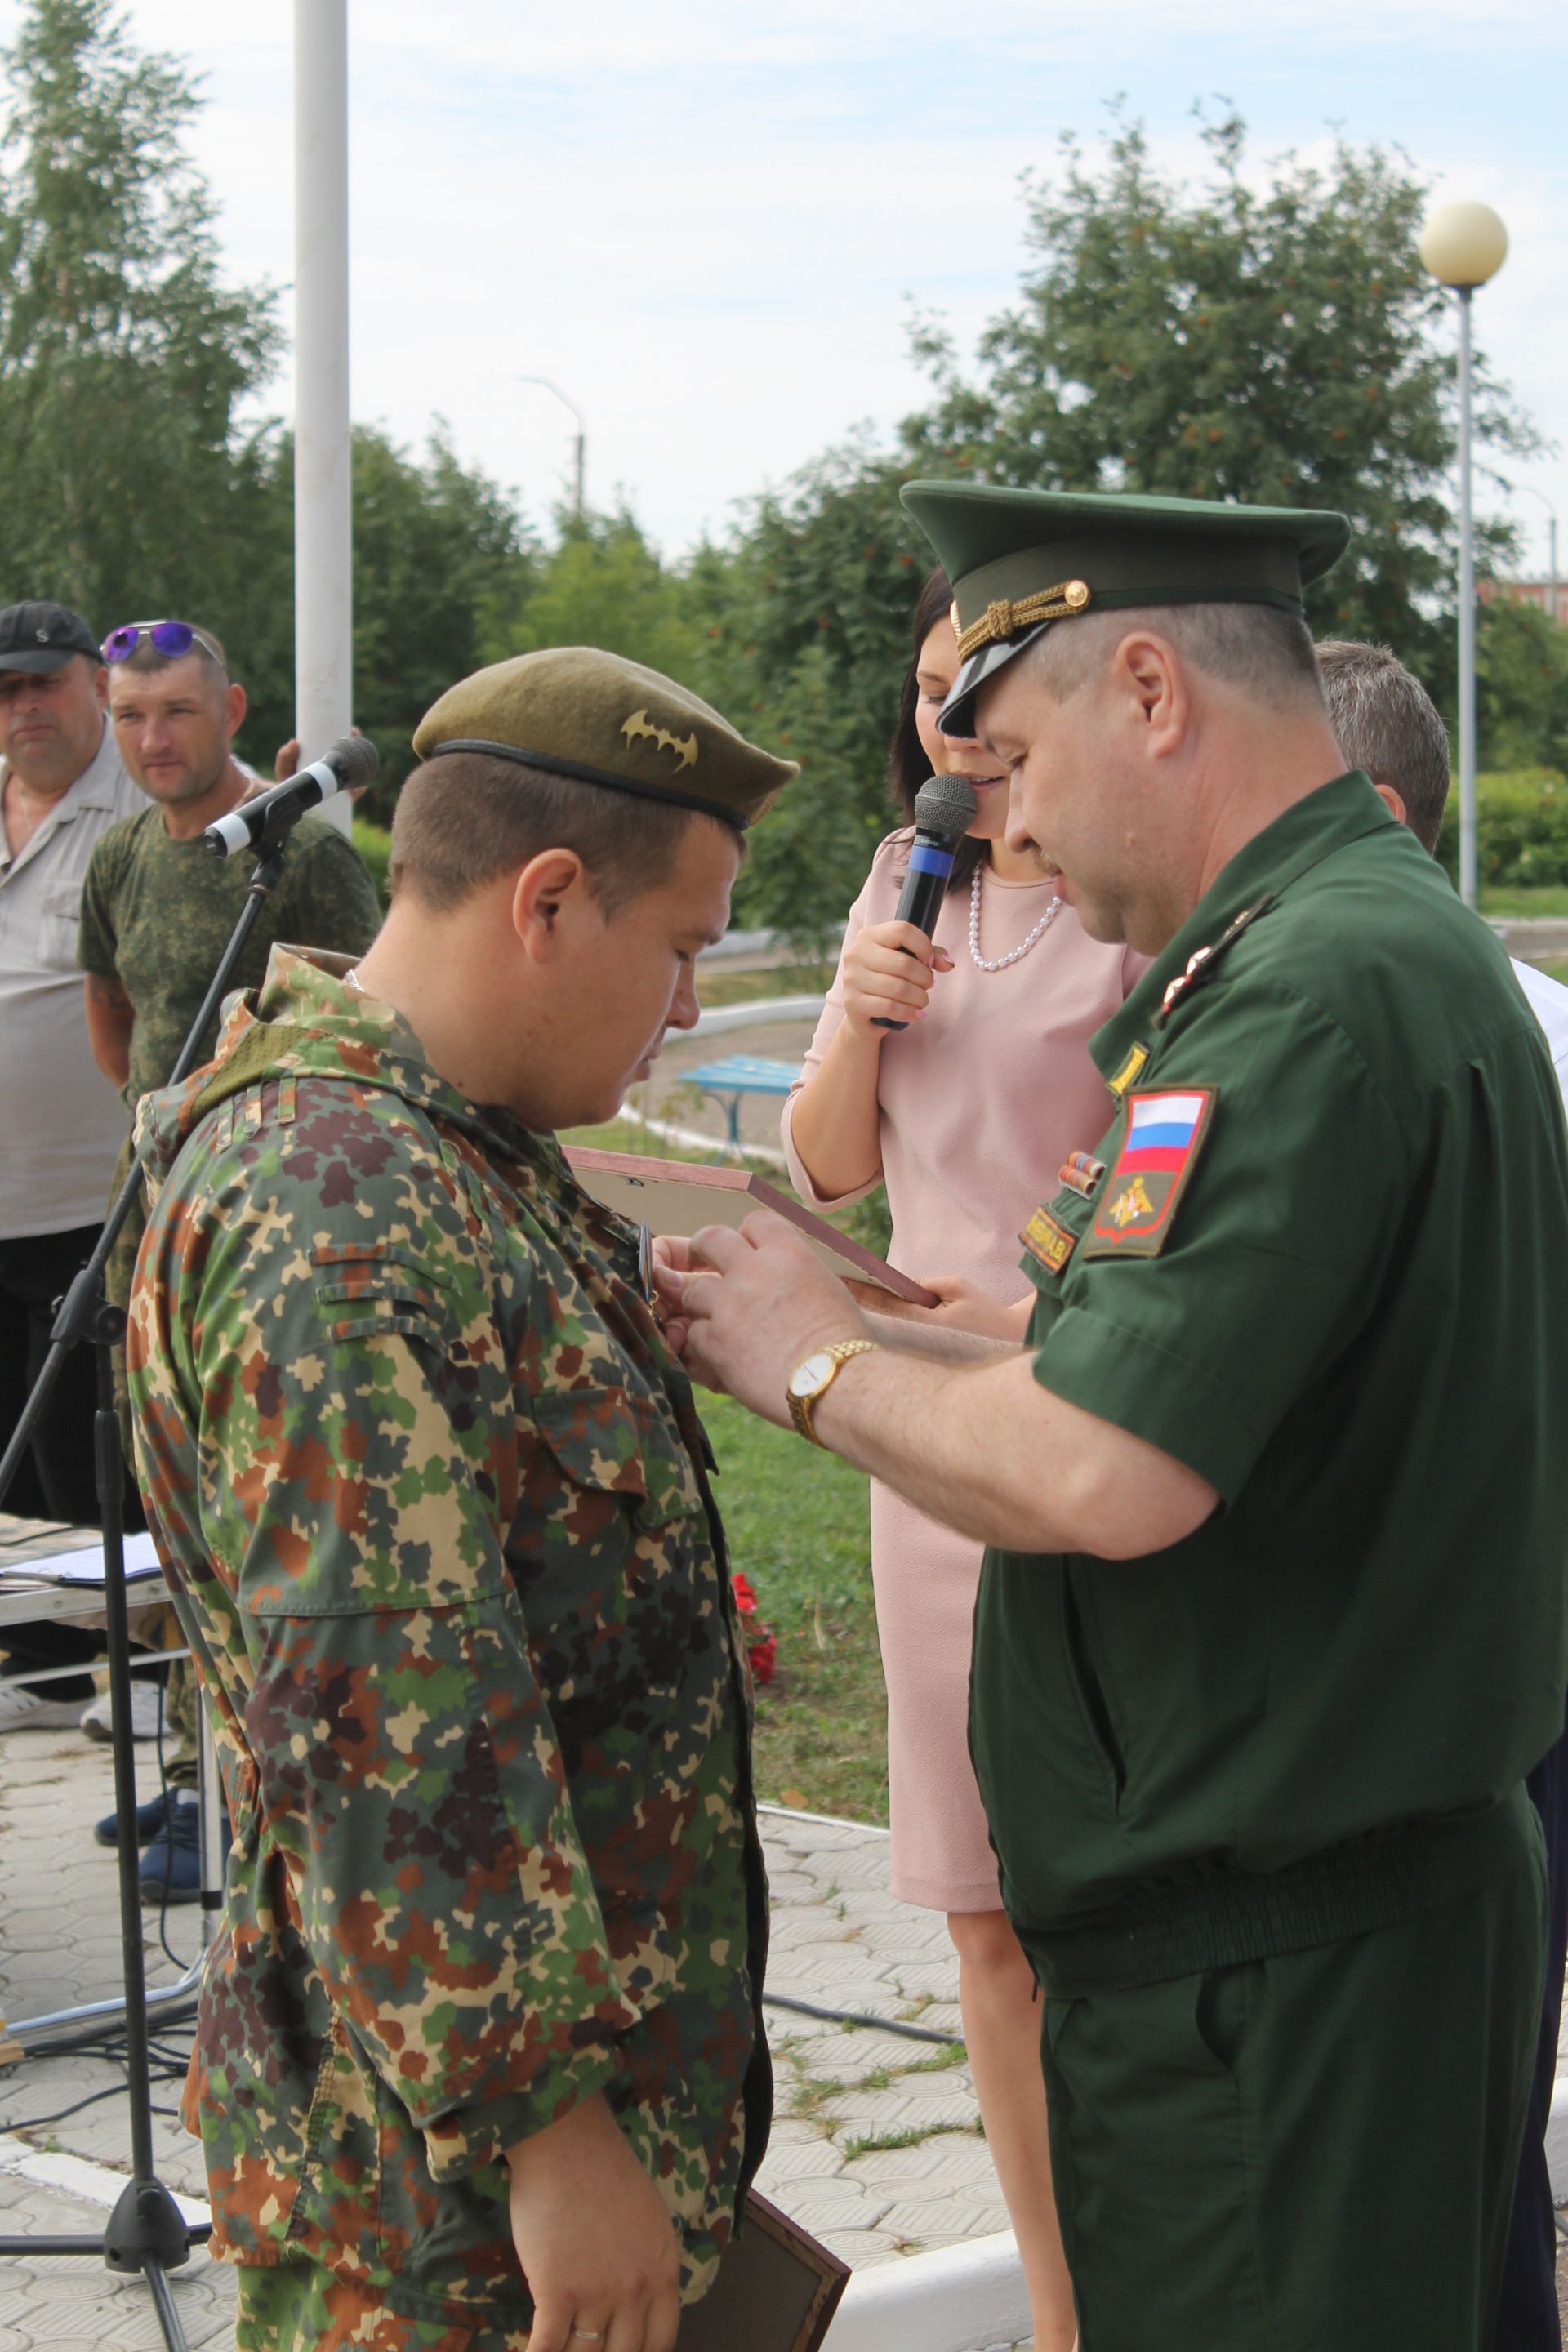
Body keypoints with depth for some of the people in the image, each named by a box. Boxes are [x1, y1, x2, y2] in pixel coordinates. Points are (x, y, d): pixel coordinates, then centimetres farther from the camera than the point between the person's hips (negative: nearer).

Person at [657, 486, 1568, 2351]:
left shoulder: (1316, 991, -21)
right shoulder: (1391, 941, 13)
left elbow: (1106, 1475, -28)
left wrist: (822, 1364, -10)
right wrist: (864, 1344, 8)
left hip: (1274, 1967, -10)